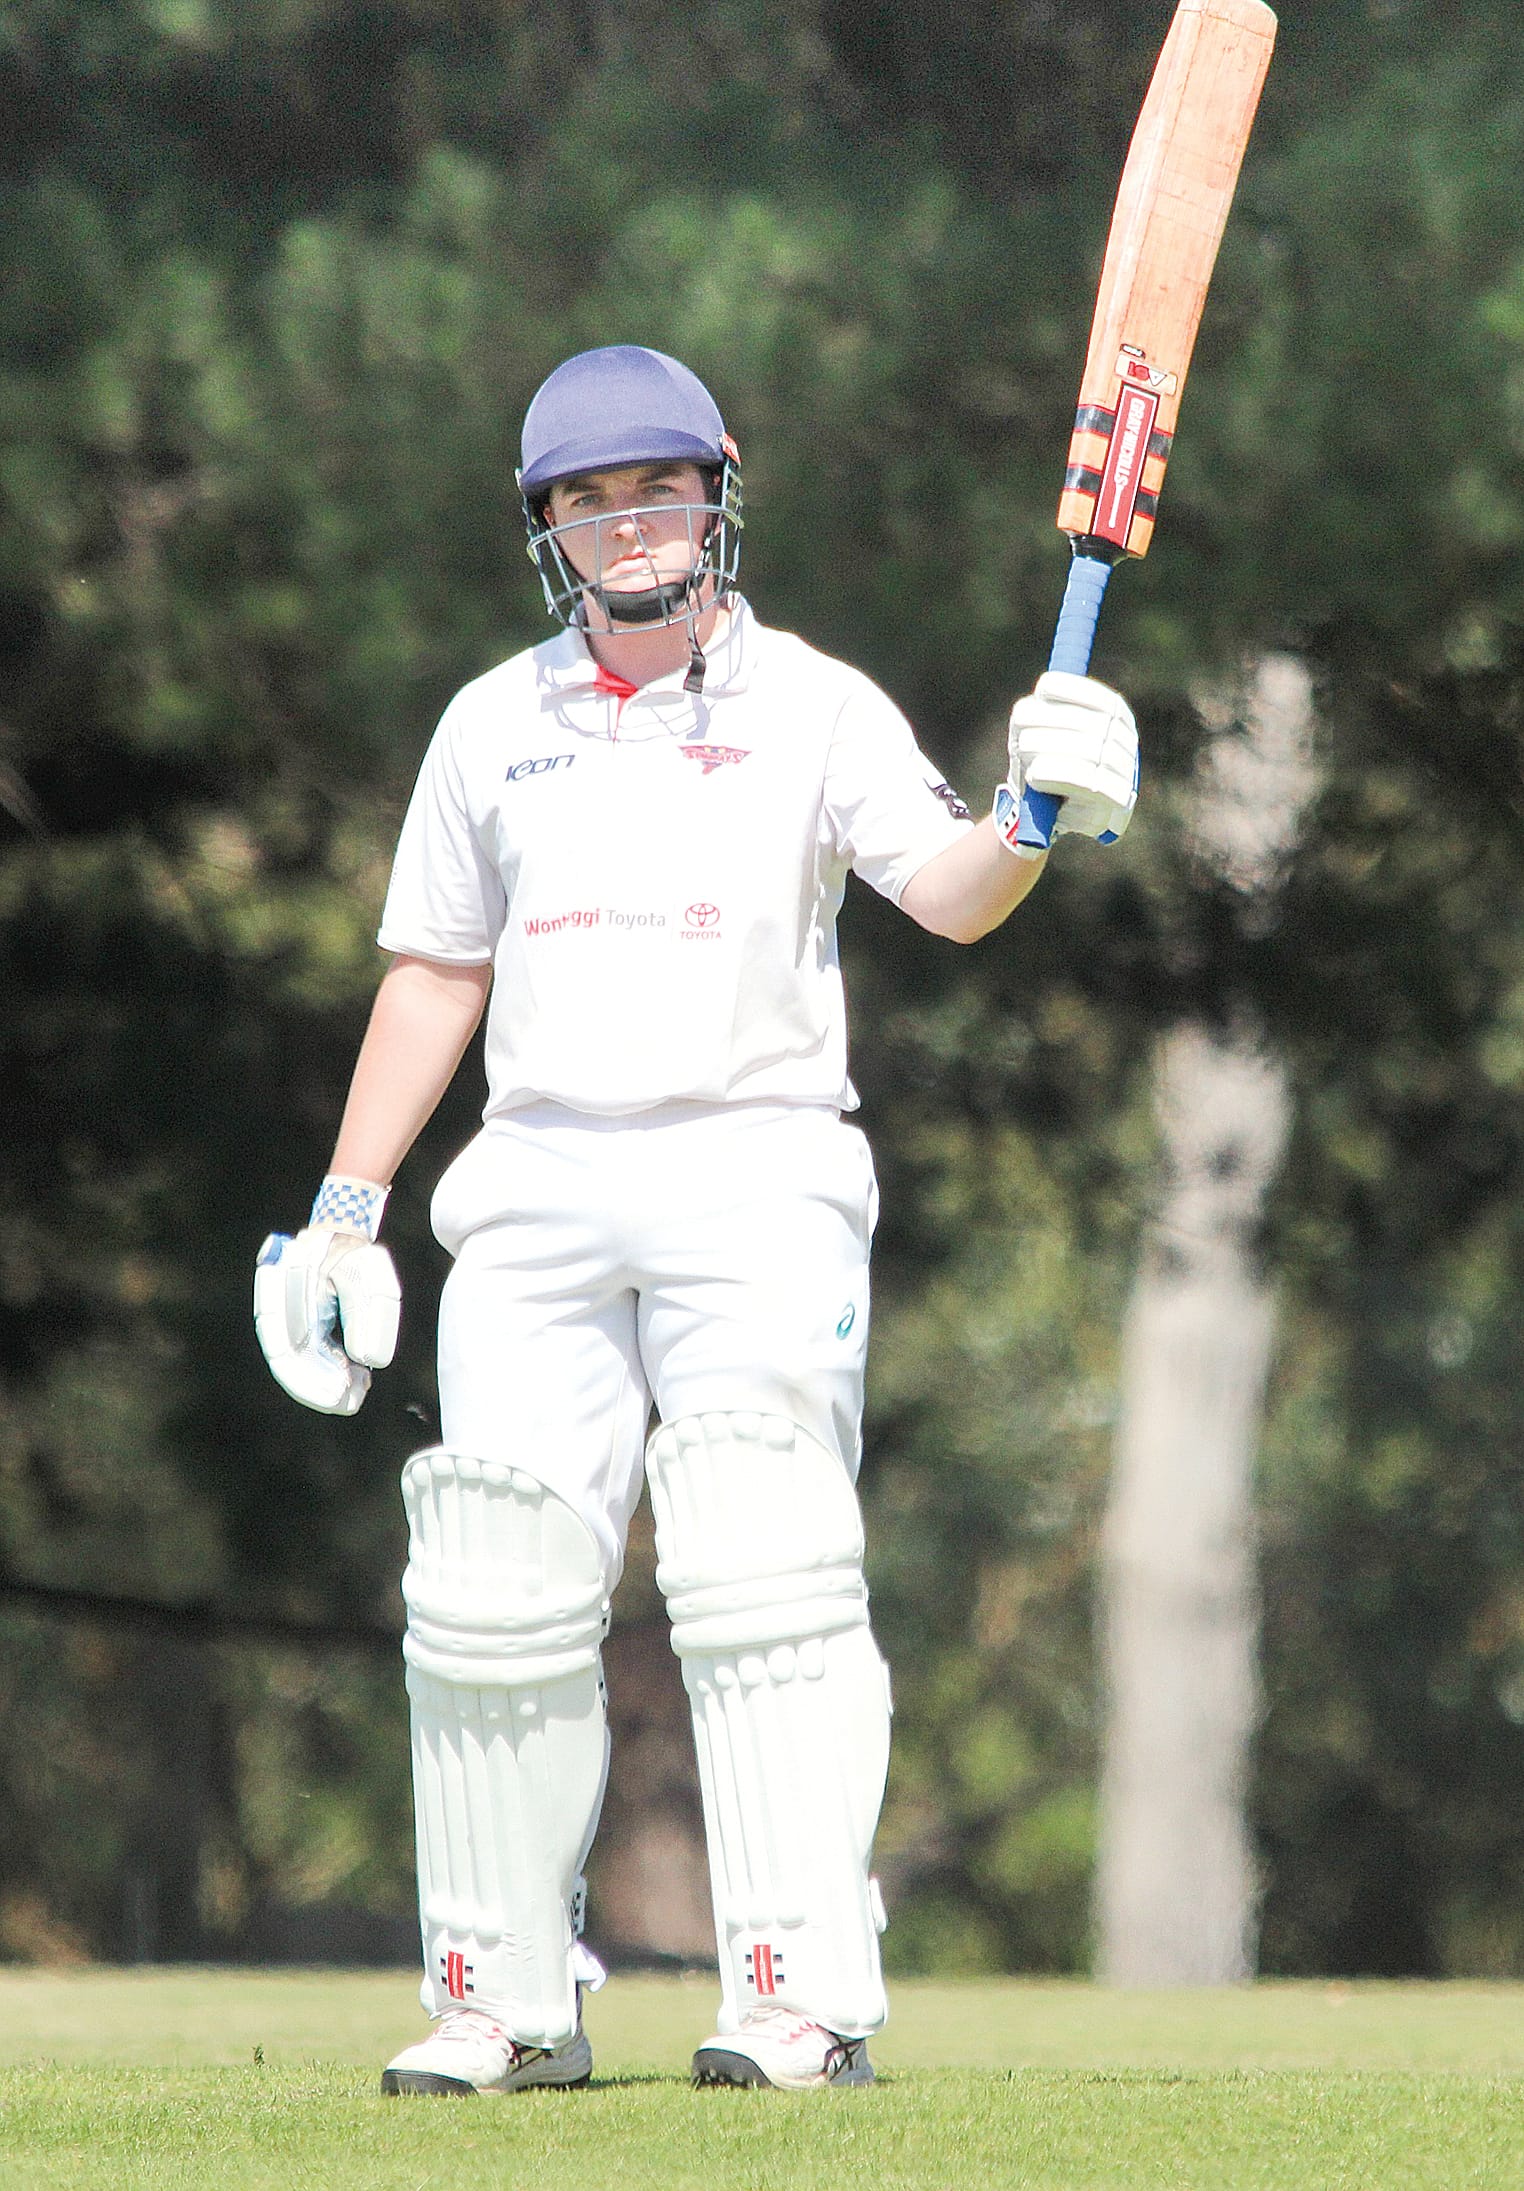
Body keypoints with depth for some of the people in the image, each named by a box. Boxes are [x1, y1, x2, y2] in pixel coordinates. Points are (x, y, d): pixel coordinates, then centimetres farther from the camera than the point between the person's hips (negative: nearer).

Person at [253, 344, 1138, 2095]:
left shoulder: (814, 709, 4)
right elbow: (434, 969, 20)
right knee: (494, 1600, -2)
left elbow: (948, 895, -10)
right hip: (538, 1193, 4)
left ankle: (805, 1997, -18)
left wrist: (1036, 815, -31)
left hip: (755, 1178, -4)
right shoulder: (492, 729, 15)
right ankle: (506, 2003, 7)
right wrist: (346, 1209, 15)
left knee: (761, 1576, -15)